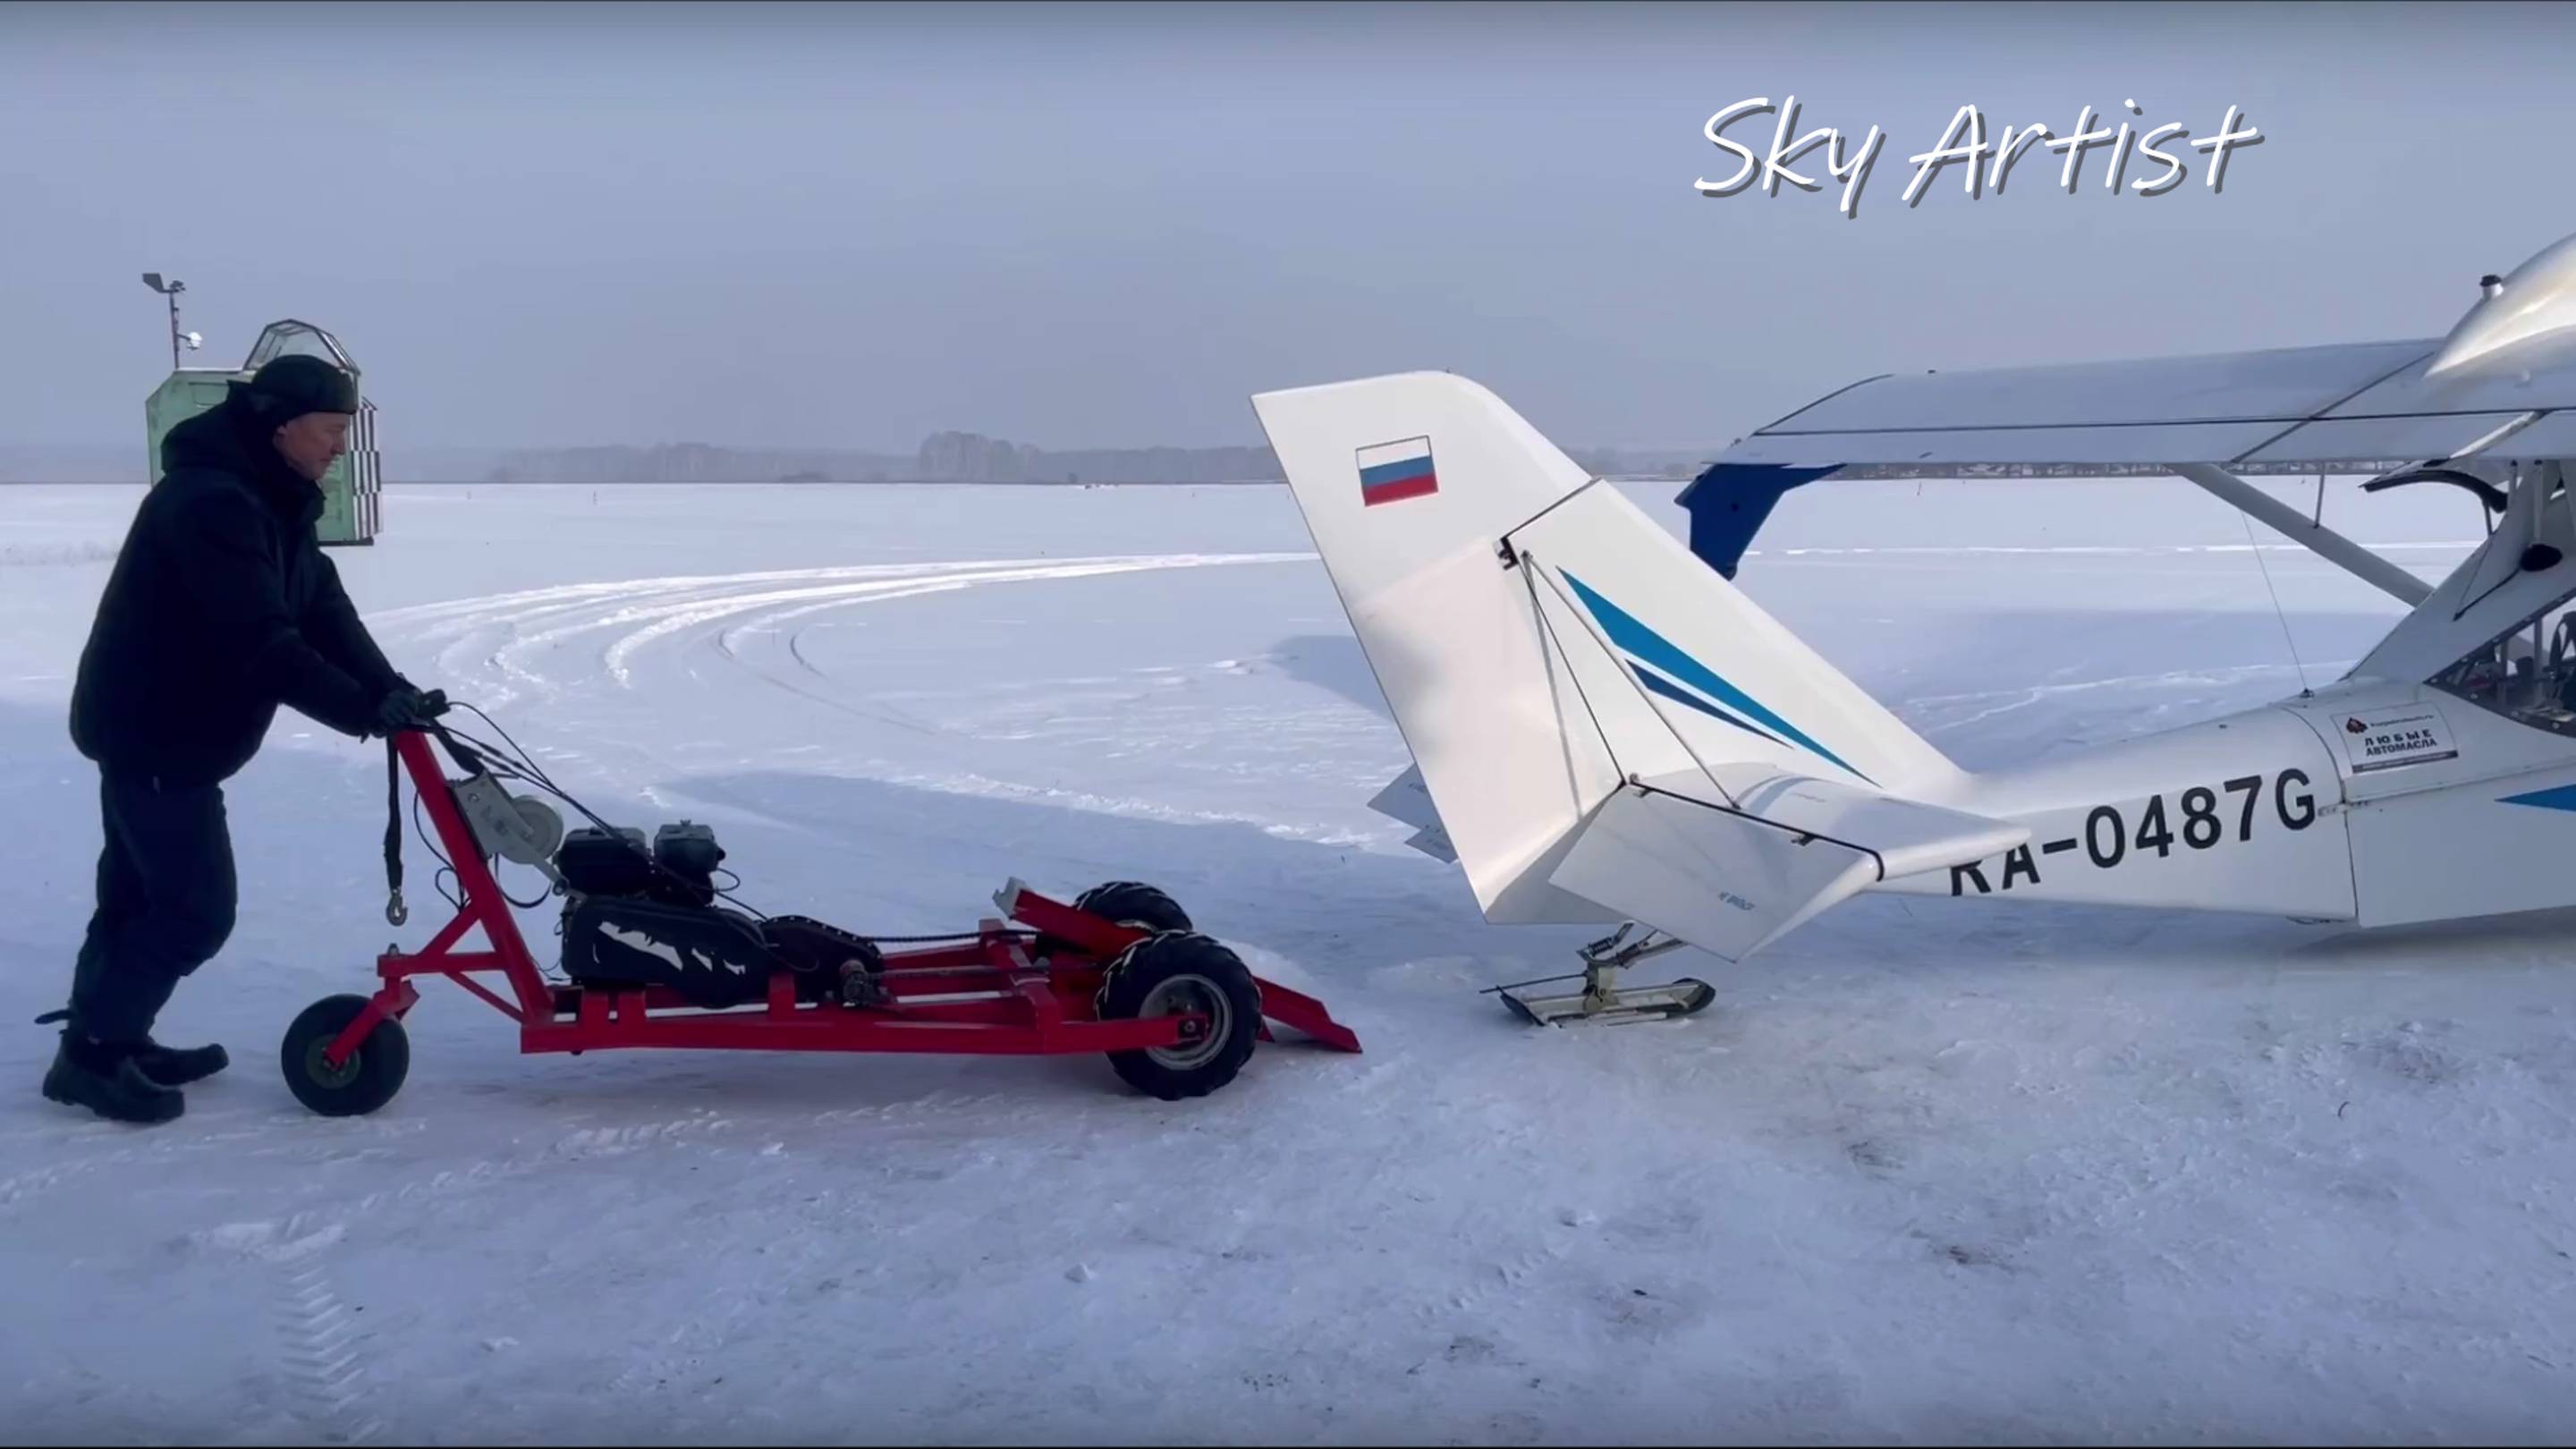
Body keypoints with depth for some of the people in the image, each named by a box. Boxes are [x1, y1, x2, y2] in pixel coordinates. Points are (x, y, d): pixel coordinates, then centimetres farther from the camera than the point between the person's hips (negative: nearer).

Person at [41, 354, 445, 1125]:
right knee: (195, 906, -7)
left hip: (160, 725, 10)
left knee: (141, 890, 19)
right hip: (156, 729, -10)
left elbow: (322, 609, 2)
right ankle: (91, 1050, 5)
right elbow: (259, 642, -32)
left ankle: (106, 1036, 31)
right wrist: (364, 710, -30)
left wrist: (390, 689, -11)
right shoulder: (211, 502, -26)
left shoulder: (269, 500, 8)